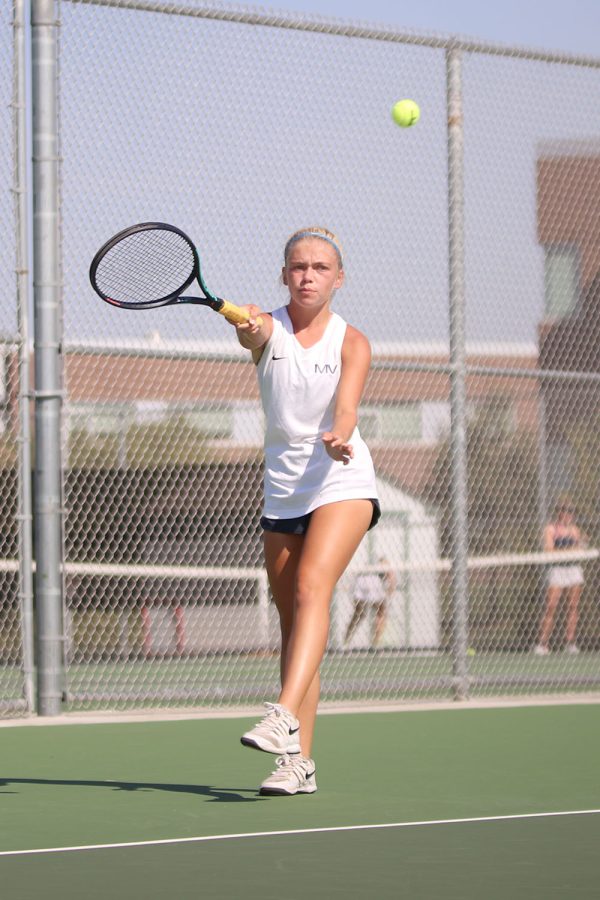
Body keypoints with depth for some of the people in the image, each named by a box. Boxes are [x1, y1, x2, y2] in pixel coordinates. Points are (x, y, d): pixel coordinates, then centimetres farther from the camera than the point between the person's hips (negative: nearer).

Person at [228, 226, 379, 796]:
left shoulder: (351, 342, -3)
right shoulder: (270, 330, 0)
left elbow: (345, 407, -20)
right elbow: (251, 335, -25)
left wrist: (339, 436, -43)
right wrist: (246, 326, -50)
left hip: (341, 484, -3)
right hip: (283, 493, 3)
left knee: (311, 585, -27)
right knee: (291, 621, 5)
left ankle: (285, 719, -41)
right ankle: (298, 762, 7)